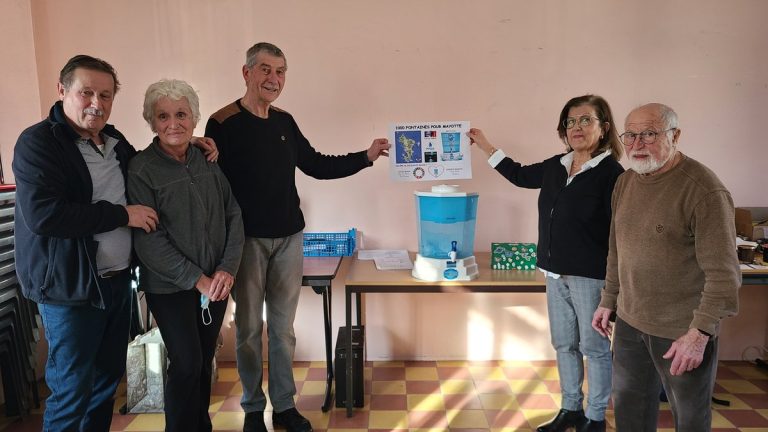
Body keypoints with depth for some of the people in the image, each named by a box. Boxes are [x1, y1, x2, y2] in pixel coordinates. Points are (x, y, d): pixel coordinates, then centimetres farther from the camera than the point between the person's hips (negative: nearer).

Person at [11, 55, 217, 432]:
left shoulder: (113, 140, 9)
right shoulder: (38, 142, -12)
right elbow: (41, 214, -25)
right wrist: (123, 215, -21)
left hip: (117, 280, 7)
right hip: (71, 287, -7)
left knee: (108, 376, 19)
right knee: (71, 390, 6)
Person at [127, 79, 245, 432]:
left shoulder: (208, 161, 3)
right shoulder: (141, 170, -9)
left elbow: (233, 215, 3)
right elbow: (148, 240, -13)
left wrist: (228, 268, -9)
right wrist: (197, 279, -15)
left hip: (216, 282, 4)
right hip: (170, 287, -4)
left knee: (205, 360, 14)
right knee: (186, 363, 0)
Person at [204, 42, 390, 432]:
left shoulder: (285, 121, 8)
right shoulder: (222, 123, -9)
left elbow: (317, 165, 14)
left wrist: (365, 157, 5)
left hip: (289, 238, 5)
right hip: (247, 240, -4)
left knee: (283, 326, 12)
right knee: (250, 328, 8)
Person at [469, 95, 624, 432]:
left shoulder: (610, 172, -12)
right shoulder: (555, 166, 7)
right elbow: (519, 175, 24)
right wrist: (484, 145, 25)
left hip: (591, 276, -7)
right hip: (556, 273, 7)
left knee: (594, 347, 7)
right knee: (564, 344, 17)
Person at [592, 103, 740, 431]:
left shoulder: (703, 189, -17)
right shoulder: (625, 182, 4)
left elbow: (723, 273, -19)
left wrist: (700, 333, -20)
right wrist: (608, 302, 15)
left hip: (682, 331, -6)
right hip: (629, 321, 6)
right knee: (630, 405, 21)